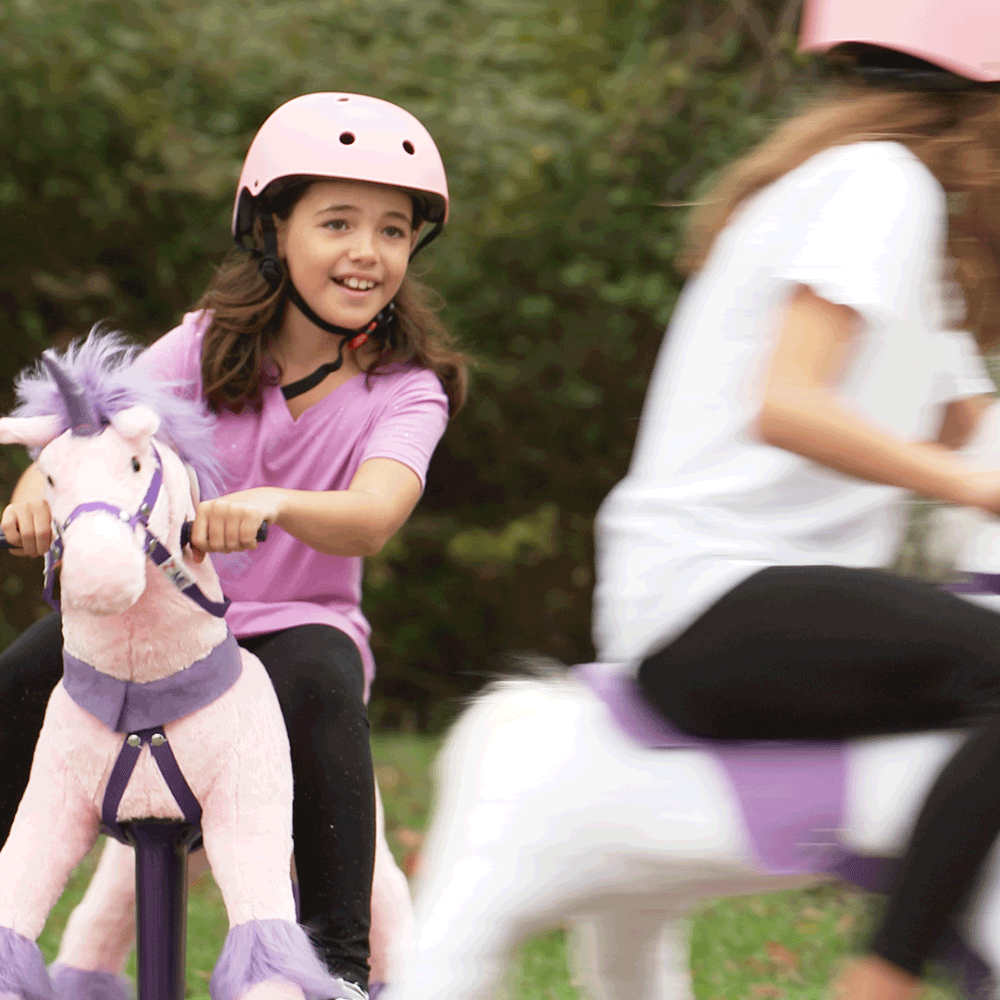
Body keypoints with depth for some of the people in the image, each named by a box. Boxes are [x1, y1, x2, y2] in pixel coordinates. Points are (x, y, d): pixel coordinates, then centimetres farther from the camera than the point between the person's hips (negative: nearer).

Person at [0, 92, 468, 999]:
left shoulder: (405, 388, -7)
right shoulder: (210, 346, -2)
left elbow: (371, 516, -27)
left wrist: (272, 505, -50)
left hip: (299, 619, -2)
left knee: (318, 680, -36)